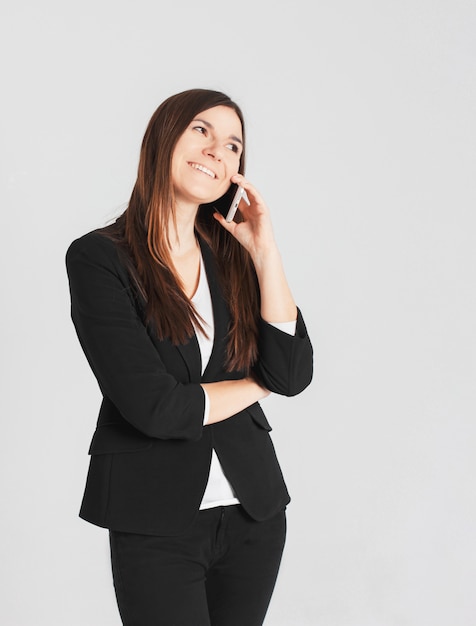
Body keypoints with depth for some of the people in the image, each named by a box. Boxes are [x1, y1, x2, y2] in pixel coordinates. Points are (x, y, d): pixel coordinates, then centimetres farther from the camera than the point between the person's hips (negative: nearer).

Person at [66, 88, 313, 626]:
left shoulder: (233, 258, 6)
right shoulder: (98, 258, -9)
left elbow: (293, 374, -6)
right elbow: (153, 406, -17)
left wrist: (264, 250, -8)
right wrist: (256, 385, -3)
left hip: (253, 512, 5)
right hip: (156, 524, -4)